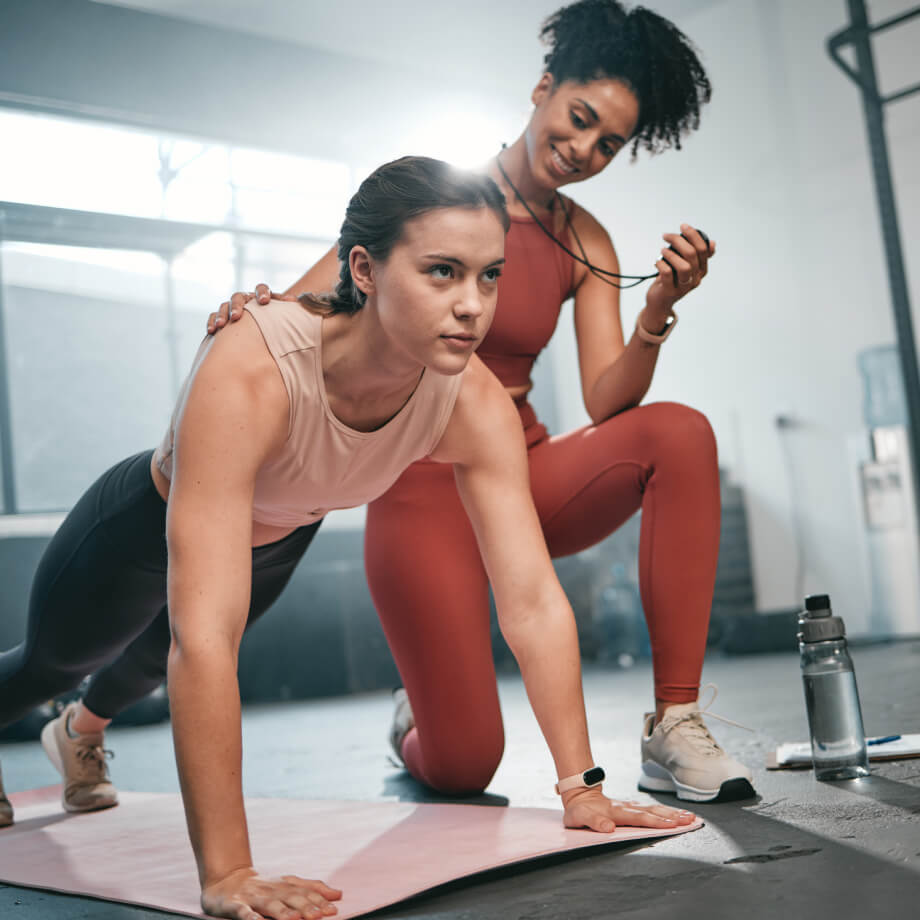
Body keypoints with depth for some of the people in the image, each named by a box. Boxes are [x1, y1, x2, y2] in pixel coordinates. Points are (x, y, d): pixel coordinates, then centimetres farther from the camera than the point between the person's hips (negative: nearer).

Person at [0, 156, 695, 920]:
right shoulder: (249, 373, -48)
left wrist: (582, 790, -33)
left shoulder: (475, 403, -34)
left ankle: (81, 731, 70)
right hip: (146, 523, -5)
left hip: (281, 538, 5)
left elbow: (534, 603, -31)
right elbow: (204, 635, -52)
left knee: (153, 662, 35)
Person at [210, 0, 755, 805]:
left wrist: (658, 312, -22)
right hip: (426, 484, -4)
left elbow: (607, 402, -4)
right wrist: (253, 309, -31)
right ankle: (419, 718, 31)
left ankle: (674, 730, -22)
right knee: (462, 769, -11)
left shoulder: (585, 243, 7)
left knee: (680, 432, -27)